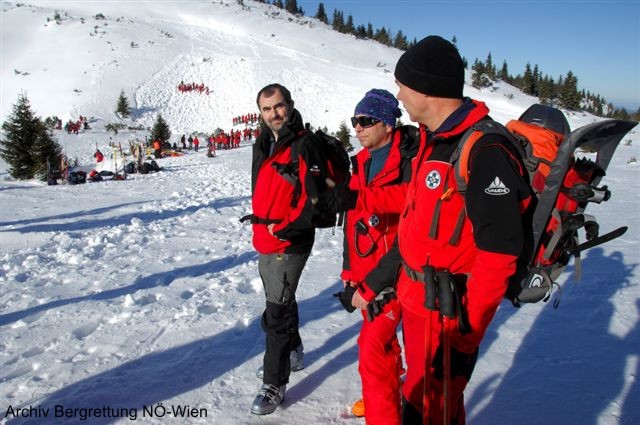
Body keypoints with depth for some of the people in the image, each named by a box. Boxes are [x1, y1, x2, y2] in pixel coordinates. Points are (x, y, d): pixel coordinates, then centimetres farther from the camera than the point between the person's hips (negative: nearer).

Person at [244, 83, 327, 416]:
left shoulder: (304, 145, -15)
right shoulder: (262, 145, 10)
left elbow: (315, 199, -21)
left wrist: (283, 228, -21)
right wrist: (260, 219, 13)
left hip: (290, 245, -9)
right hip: (265, 242, 9)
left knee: (277, 312, -4)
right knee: (280, 301, 23)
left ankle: (274, 384, 11)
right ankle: (292, 353, 45)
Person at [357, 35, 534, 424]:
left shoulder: (485, 152, -20)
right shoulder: (434, 143, 10)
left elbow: (499, 252, -23)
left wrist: (465, 327, -22)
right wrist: (371, 285, 16)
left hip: (448, 310, -9)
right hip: (416, 301, 9)